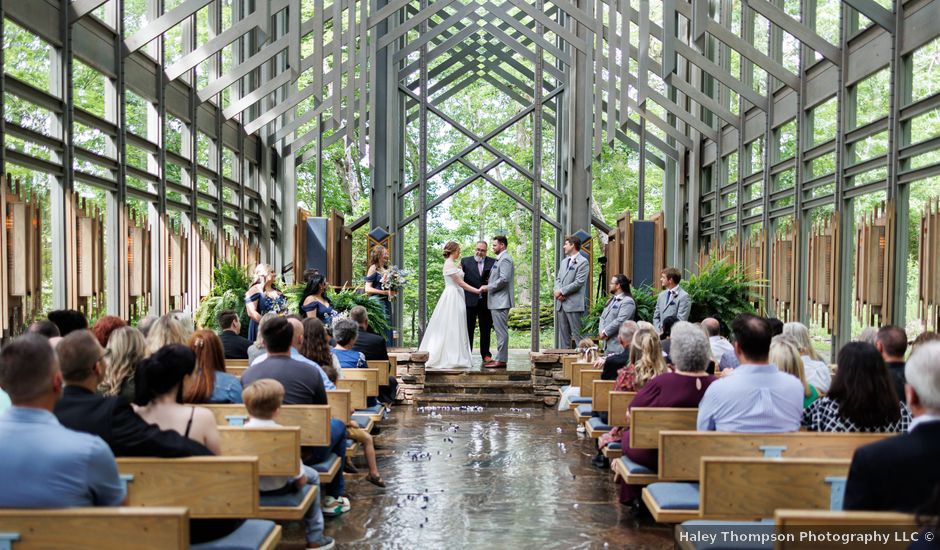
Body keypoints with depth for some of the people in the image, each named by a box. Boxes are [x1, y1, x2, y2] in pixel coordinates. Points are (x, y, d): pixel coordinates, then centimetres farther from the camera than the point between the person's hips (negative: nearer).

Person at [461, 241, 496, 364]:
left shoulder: (493, 262, 4)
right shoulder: (465, 261, 4)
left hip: (486, 301, 1)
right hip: (470, 301, -1)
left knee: (486, 329, 9)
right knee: (468, 329, 5)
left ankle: (485, 354, 19)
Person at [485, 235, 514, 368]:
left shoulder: (505, 259, -13)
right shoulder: (500, 259, 19)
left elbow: (504, 279, -22)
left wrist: (488, 287, -14)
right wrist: (488, 287, 13)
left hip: (500, 301, -11)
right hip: (497, 301, 11)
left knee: (501, 331, -8)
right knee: (500, 331, 12)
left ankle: (501, 360, -6)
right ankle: (500, 358, 16)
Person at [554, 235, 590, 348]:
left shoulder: (583, 262, -7)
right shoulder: (564, 262, 20)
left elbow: (578, 283, -14)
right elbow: (558, 278, 18)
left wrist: (561, 291, -12)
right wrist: (557, 290, -3)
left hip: (574, 304, -8)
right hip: (561, 303, 8)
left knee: (577, 334, -6)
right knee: (563, 334, 11)